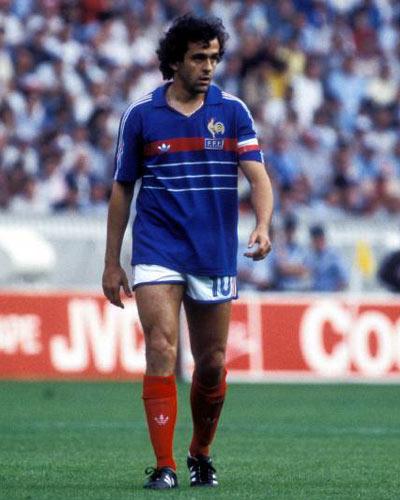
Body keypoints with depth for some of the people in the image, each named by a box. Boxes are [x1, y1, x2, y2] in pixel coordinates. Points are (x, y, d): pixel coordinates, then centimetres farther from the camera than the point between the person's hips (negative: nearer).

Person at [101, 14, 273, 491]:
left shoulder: (232, 111, 2)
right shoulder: (140, 114, 1)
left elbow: (257, 174, -7)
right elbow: (122, 188, 8)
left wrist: (262, 226, -26)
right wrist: (112, 262, 7)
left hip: (215, 255, 2)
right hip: (158, 252, -1)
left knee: (212, 363, 7)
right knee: (162, 350, -15)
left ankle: (200, 455, 29)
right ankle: (164, 466, -14)